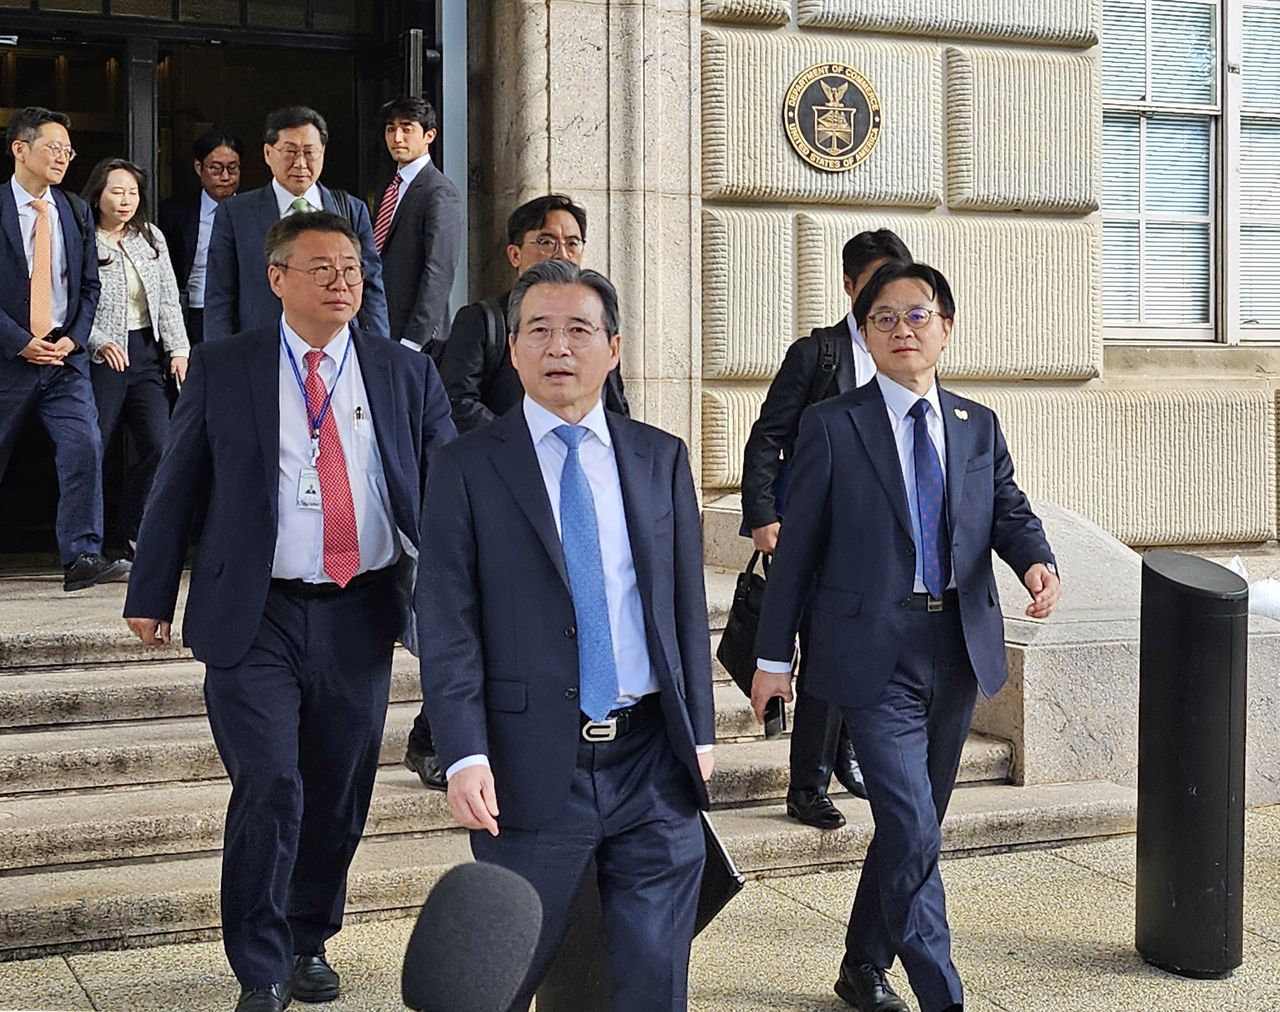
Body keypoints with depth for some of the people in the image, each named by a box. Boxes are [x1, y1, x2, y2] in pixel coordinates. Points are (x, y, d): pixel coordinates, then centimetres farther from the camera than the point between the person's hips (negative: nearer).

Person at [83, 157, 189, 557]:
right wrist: (98, 342, -19)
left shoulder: (151, 237, 9)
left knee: (159, 445, -5)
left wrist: (179, 348, 2)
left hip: (146, 350, 5)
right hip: (101, 356, -5)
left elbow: (169, 298, 10)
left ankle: (138, 534, 6)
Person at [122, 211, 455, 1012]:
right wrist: (152, 595, 3)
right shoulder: (222, 369, 3)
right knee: (269, 793, -8)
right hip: (255, 617, -2)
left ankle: (311, 942, 32)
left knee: (340, 796, 11)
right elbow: (177, 487, 5)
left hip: (361, 616, 2)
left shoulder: (406, 373, 6)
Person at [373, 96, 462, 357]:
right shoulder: (389, 188, 17)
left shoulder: (441, 194, -11)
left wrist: (412, 342, -22)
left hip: (415, 336, -7)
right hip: (376, 331, 7)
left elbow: (439, 273, -17)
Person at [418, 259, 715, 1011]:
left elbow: (688, 605, 10)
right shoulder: (467, 469, -1)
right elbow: (448, 629, -6)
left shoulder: (662, 459, 8)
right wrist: (465, 757, -14)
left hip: (654, 760, 3)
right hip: (532, 768, -2)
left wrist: (700, 732, 8)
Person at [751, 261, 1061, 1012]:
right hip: (876, 654, -5)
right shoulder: (832, 426, -3)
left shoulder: (979, 427, 10)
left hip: (959, 649, 5)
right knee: (913, 834, -11)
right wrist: (774, 656, -1)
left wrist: (1038, 561, -19)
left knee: (913, 826, 15)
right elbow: (798, 547, -1)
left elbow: (1010, 512, 5)